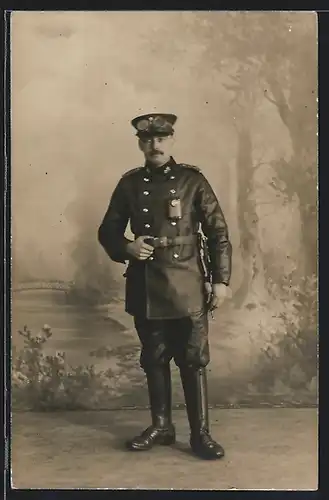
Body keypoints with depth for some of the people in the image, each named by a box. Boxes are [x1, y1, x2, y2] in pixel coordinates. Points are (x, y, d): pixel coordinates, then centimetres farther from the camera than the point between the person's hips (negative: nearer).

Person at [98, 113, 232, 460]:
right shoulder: (130, 183, 6)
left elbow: (218, 233, 0)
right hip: (145, 288, 3)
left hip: (187, 287, -2)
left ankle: (200, 434, 12)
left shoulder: (193, 180, 0)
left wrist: (221, 280, -5)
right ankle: (161, 426, 27)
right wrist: (126, 248, -10)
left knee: (193, 361, 1)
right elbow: (107, 231, 12)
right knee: (154, 360, 12)